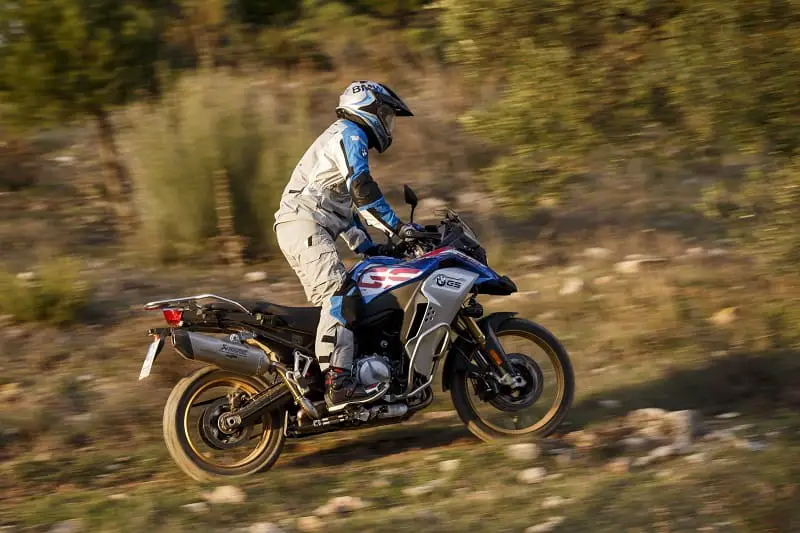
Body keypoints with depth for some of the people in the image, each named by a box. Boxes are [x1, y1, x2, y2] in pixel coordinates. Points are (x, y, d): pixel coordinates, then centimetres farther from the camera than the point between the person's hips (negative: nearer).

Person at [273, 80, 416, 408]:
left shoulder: (345, 138, 31)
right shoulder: (349, 133, -2)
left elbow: (347, 204, 32)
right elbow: (362, 189, -16)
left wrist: (368, 248, 25)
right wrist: (396, 227, -14)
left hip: (304, 229, 11)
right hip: (304, 225, -11)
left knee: (330, 304, 8)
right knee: (339, 295, -23)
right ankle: (338, 382, -36)